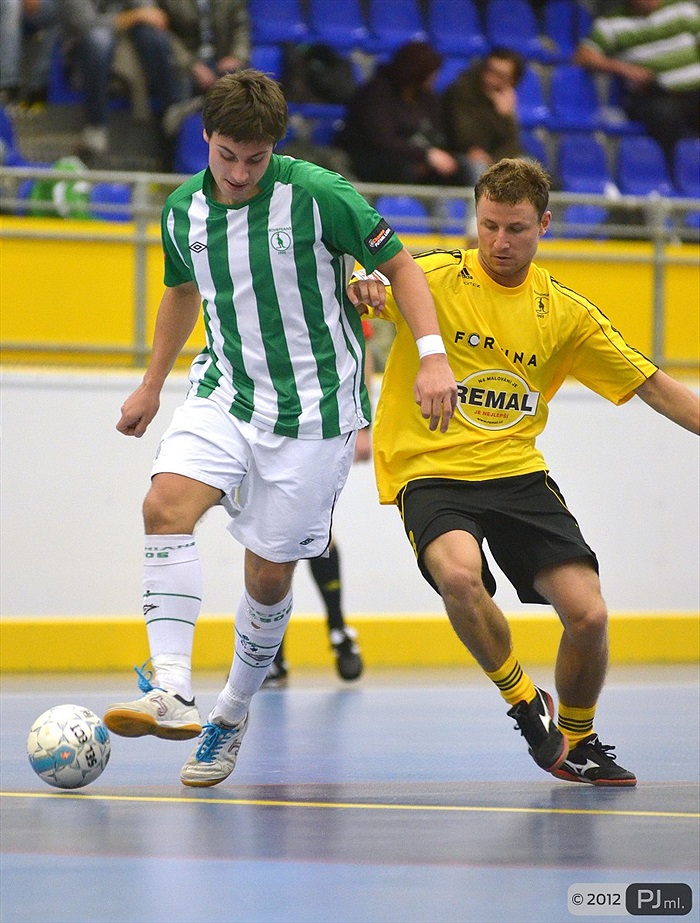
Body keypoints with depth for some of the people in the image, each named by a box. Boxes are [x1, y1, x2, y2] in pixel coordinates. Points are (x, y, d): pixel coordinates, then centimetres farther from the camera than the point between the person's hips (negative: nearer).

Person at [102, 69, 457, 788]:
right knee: (165, 503, -24)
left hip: (312, 410, -3)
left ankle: (231, 717, 25)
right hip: (224, 392, 3)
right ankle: (172, 692, -31)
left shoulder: (317, 194, -13)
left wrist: (432, 357, -15)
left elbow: (399, 264, -4)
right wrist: (151, 385, 31)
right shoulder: (183, 212, 1)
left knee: (269, 574, 2)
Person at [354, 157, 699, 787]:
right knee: (460, 576, -34)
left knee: (588, 616, -11)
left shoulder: (566, 313, 7)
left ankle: (577, 740, 20)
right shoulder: (434, 278, -3)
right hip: (430, 472, -3)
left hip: (518, 474, 3)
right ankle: (524, 703, -7)